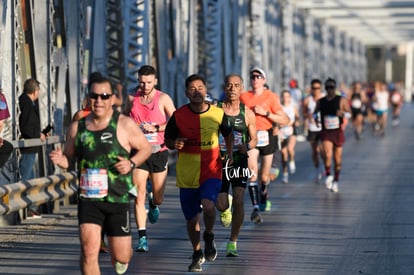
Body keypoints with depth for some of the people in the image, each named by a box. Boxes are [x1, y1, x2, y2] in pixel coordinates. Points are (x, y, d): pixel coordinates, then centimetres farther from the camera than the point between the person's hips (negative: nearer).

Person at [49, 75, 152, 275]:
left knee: (121, 257, 6)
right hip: (88, 199, 1)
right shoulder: (77, 127, 3)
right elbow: (69, 158, 15)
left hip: (118, 199, -1)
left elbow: (145, 148, 4)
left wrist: (131, 163, -15)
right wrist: (60, 160, -9)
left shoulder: (124, 125, -5)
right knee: (88, 250, -16)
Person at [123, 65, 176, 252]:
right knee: (139, 196, -10)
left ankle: (153, 205, 45)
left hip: (159, 152, -1)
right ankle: (142, 238, -8)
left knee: (159, 198, 7)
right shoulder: (132, 99, 6)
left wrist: (155, 128, -18)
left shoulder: (163, 99, -2)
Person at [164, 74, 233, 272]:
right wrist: (174, 144, -16)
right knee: (191, 218, 8)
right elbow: (168, 139, 6)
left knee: (208, 205, -26)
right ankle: (197, 254, 32)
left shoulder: (217, 113, -2)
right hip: (187, 174, 1)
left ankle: (209, 237, 5)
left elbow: (228, 133, 16)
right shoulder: (178, 115, -4)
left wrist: (229, 152, 2)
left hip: (211, 170, -1)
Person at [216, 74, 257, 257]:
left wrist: (247, 146, -14)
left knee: (238, 201, -12)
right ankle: (226, 206, 37)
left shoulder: (247, 113, 1)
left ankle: (233, 242, 3)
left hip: (239, 161, 0)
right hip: (219, 161, 0)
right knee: (221, 205, -4)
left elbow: (254, 139, 7)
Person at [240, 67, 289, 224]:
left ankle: (263, 197, 44)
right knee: (252, 170, -20)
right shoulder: (243, 97, 4)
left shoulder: (271, 97, -2)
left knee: (264, 177, 11)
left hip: (266, 136, 0)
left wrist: (265, 112, -15)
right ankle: (256, 208, -25)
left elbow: (284, 120, -7)